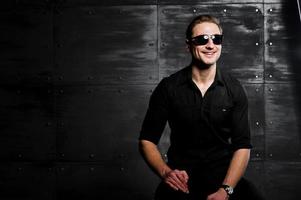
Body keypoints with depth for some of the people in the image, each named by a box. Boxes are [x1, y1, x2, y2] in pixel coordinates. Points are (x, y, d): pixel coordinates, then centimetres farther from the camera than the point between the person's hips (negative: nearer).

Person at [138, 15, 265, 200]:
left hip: (224, 173, 2)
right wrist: (165, 172, -17)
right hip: (182, 175, -1)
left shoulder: (234, 89, 0)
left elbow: (243, 146, -3)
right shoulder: (168, 87, -2)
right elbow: (147, 141, 2)